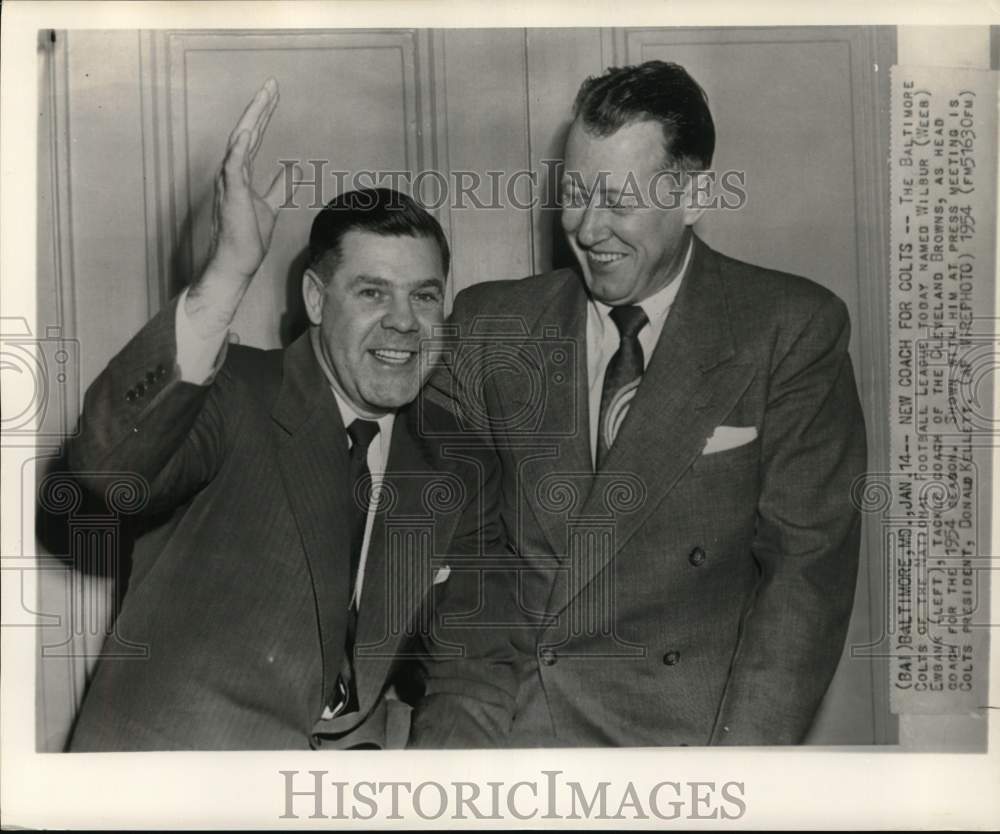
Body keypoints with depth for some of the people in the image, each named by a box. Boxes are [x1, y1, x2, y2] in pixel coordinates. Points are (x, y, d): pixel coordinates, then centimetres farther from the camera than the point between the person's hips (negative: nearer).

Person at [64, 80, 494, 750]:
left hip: (352, 746, 2)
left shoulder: (445, 461, 6)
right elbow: (102, 475, -31)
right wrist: (228, 274, -38)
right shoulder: (233, 399, -10)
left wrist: (396, 724, -1)